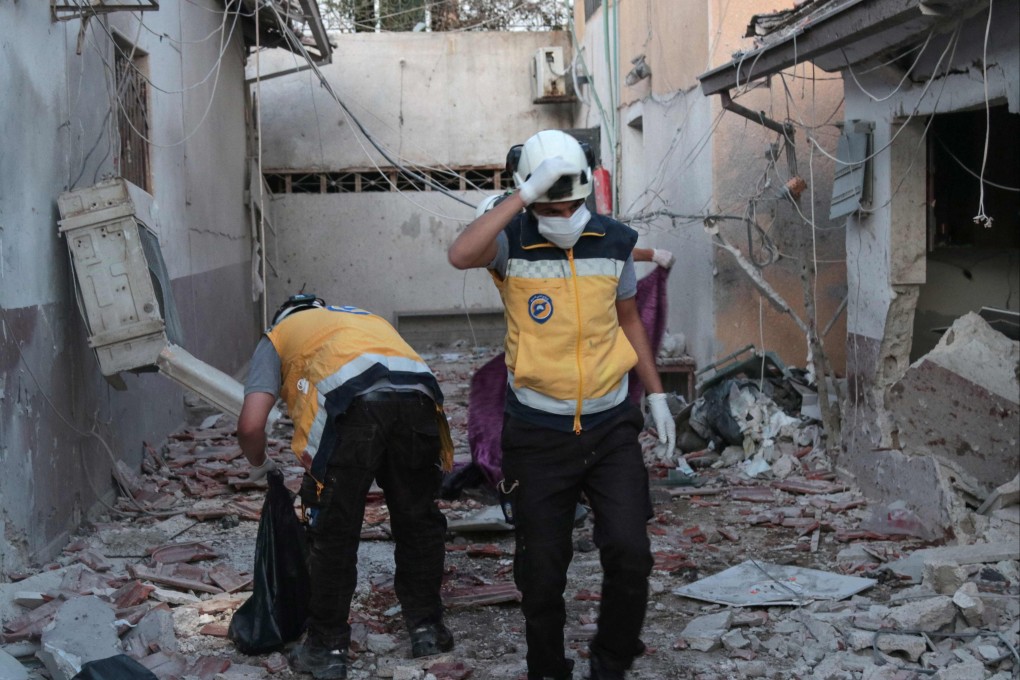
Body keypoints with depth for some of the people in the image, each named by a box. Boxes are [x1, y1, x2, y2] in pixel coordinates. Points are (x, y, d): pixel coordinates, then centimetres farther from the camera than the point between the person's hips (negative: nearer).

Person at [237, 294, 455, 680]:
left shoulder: (277, 337, 29)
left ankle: (327, 649, 21)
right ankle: (427, 627, 32)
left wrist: (258, 465, 36)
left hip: (351, 402, -4)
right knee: (418, 521, 22)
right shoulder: (363, 316, 42)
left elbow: (250, 425, 15)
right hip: (417, 397, 4)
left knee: (332, 535, 12)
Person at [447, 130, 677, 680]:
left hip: (610, 427, 2)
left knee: (629, 553, -6)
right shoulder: (512, 243, -11)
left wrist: (657, 396, 14)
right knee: (542, 570, 8)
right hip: (537, 435, -2)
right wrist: (523, 196, -32)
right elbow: (460, 255, -35)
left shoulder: (613, 242, 1)